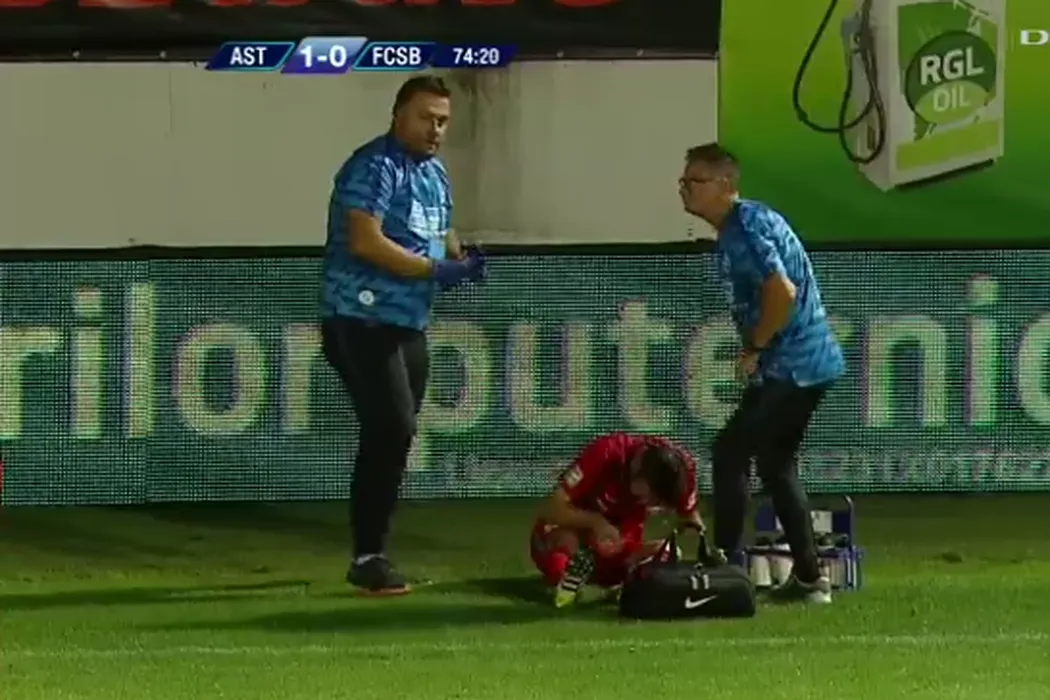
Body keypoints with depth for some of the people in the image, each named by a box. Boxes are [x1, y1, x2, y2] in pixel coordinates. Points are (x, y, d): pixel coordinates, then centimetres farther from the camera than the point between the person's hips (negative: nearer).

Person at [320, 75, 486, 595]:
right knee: (392, 431, -15)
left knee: (391, 436, 10)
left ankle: (370, 553, 17)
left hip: (409, 324, 9)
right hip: (362, 320, -9)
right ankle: (368, 558, -10)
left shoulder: (435, 173, 16)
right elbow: (365, 242, -24)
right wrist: (437, 270, -21)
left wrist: (462, 259, 3)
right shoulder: (374, 167, -13)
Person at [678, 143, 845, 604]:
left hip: (790, 369, -11)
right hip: (810, 363, 11)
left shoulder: (743, 228, -16)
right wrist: (757, 350, 14)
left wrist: (754, 349, -16)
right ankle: (808, 579, 18)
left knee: (729, 453, -8)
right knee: (774, 463, 17)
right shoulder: (743, 224, 16)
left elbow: (782, 291, -27)